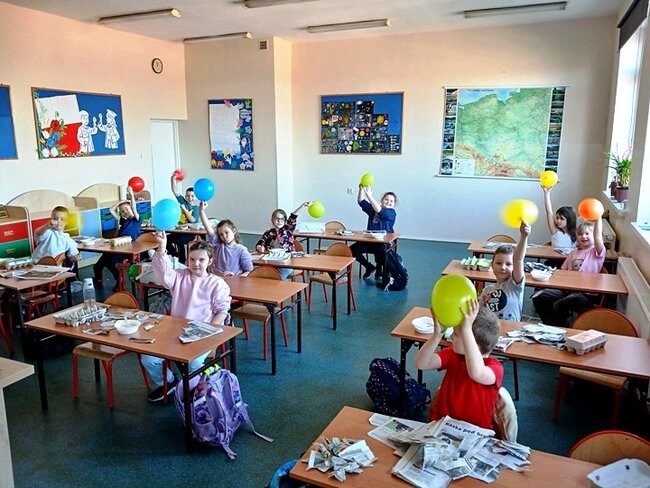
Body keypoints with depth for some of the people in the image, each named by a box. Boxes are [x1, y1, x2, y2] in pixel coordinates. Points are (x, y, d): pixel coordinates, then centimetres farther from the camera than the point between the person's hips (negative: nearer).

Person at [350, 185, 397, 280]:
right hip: (369, 240, 5)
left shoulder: (392, 213, -5)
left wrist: (369, 195, -30)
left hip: (384, 242, -5)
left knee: (380, 251, -37)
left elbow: (379, 211, -24)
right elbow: (361, 202, -1)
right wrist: (361, 189, -19)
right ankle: (369, 267, 9)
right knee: (352, 250, -17)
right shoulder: (373, 209, 11)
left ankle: (379, 270, 1)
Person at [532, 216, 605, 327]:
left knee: (559, 305, -32)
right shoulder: (574, 252, 20)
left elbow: (597, 236, -20)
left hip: (587, 294, -7)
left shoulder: (597, 251, 1)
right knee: (538, 297, -8)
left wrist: (598, 218, -26)